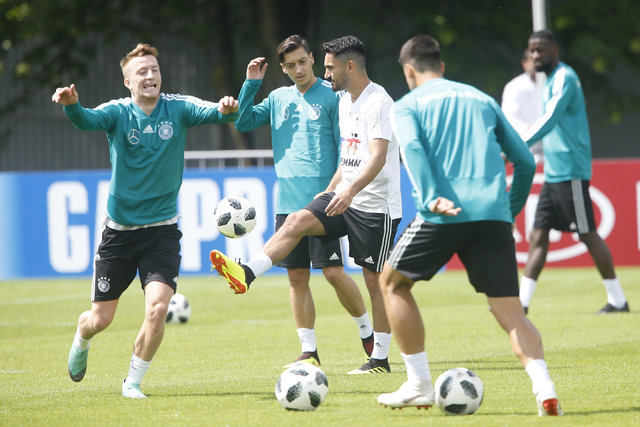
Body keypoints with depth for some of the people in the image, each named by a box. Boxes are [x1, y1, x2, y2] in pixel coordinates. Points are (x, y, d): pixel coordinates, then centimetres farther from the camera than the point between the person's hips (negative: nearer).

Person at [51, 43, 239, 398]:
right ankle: (80, 342, 43)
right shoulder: (118, 112, -9)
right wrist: (71, 105, -52)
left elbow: (211, 112, -21)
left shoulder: (177, 108, -4)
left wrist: (226, 109, -45)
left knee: (157, 307, -19)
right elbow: (88, 120, -29)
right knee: (100, 319, 6)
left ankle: (133, 381, 2)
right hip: (119, 230, 0)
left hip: (162, 229, 0)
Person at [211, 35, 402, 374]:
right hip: (344, 195, 8)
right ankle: (247, 274, -28)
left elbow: (378, 157, -28)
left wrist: (351, 190, -41)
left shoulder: (379, 102, -15)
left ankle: (380, 359, 6)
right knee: (297, 221, -14)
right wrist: (328, 193, 22)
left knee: (375, 280, -2)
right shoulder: (345, 102, 13)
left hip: (377, 205, -8)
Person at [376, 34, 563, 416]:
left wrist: (431, 198, -19)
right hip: (494, 213, 3)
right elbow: (525, 161, 21)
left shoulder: (408, 105, 13)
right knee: (510, 311, 3)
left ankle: (419, 385, 15)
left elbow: (412, 147, -10)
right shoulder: (482, 100, 24)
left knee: (393, 283, 19)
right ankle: (544, 388, -21)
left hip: (444, 214, -3)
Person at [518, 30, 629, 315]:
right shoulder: (551, 80, 17)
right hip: (554, 173, 9)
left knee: (588, 234, -6)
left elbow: (550, 119, -24)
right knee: (538, 235, 6)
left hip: (570, 171, -9)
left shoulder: (564, 78, -12)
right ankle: (522, 301, 6)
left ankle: (618, 299, 1)